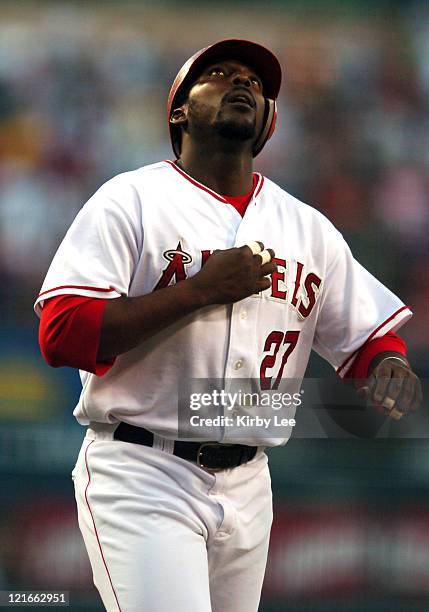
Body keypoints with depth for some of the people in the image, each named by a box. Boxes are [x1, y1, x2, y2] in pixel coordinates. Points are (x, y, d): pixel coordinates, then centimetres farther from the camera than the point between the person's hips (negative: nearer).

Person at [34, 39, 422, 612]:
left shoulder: (307, 226, 13)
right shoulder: (130, 199, -3)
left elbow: (368, 335, 16)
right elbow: (61, 334, -13)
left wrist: (389, 367, -9)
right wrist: (199, 289, -18)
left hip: (246, 484, 6)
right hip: (142, 476, -6)